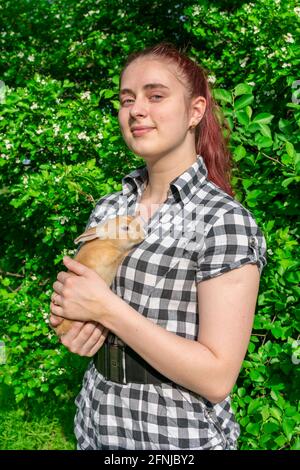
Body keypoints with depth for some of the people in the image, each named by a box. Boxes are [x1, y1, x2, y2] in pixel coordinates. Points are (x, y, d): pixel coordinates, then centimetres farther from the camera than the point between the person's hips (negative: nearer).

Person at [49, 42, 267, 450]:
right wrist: (74, 322, -10)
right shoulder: (107, 209, 0)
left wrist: (106, 308, -22)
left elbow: (218, 378, -21)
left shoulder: (225, 221, -19)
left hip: (180, 435, -5)